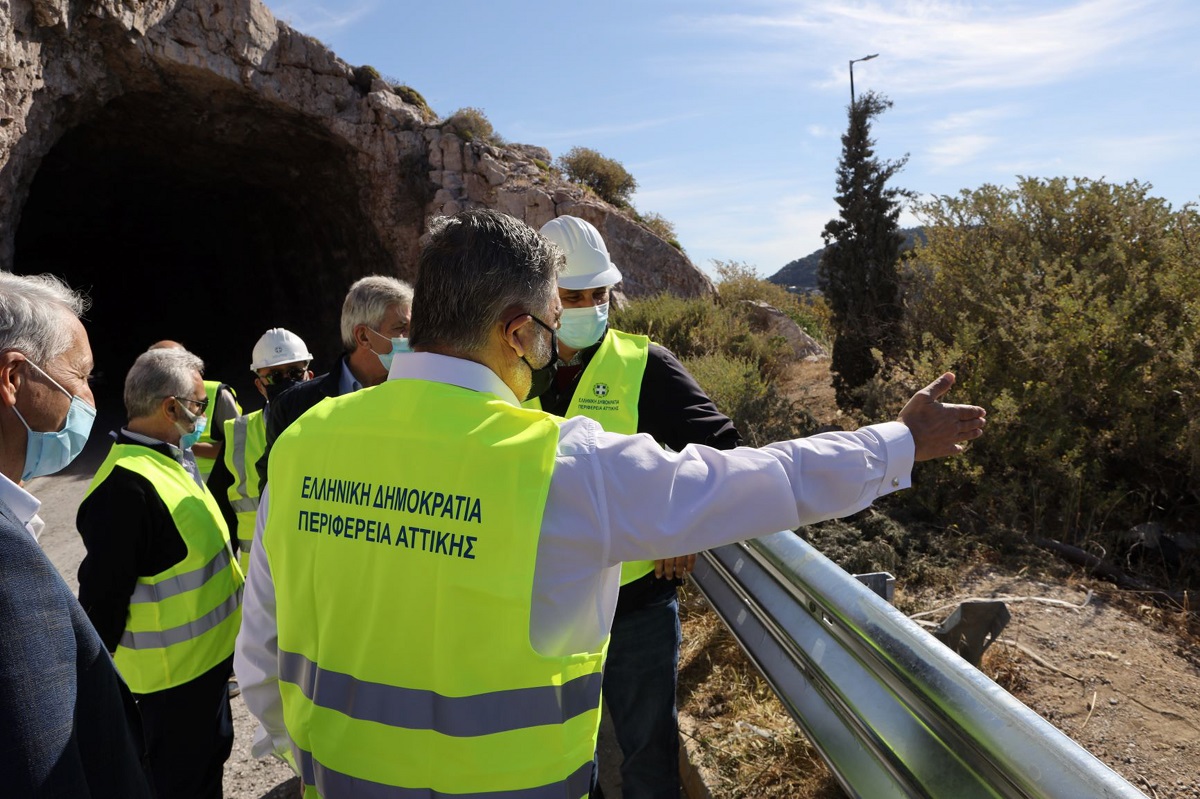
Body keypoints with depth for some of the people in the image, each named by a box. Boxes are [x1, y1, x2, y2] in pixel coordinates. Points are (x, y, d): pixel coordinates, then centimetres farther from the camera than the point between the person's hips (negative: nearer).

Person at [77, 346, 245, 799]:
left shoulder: (172, 460, 3)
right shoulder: (126, 485, -28)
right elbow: (103, 596, -24)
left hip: (206, 655, 9)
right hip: (175, 674, -9)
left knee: (211, 754, 25)